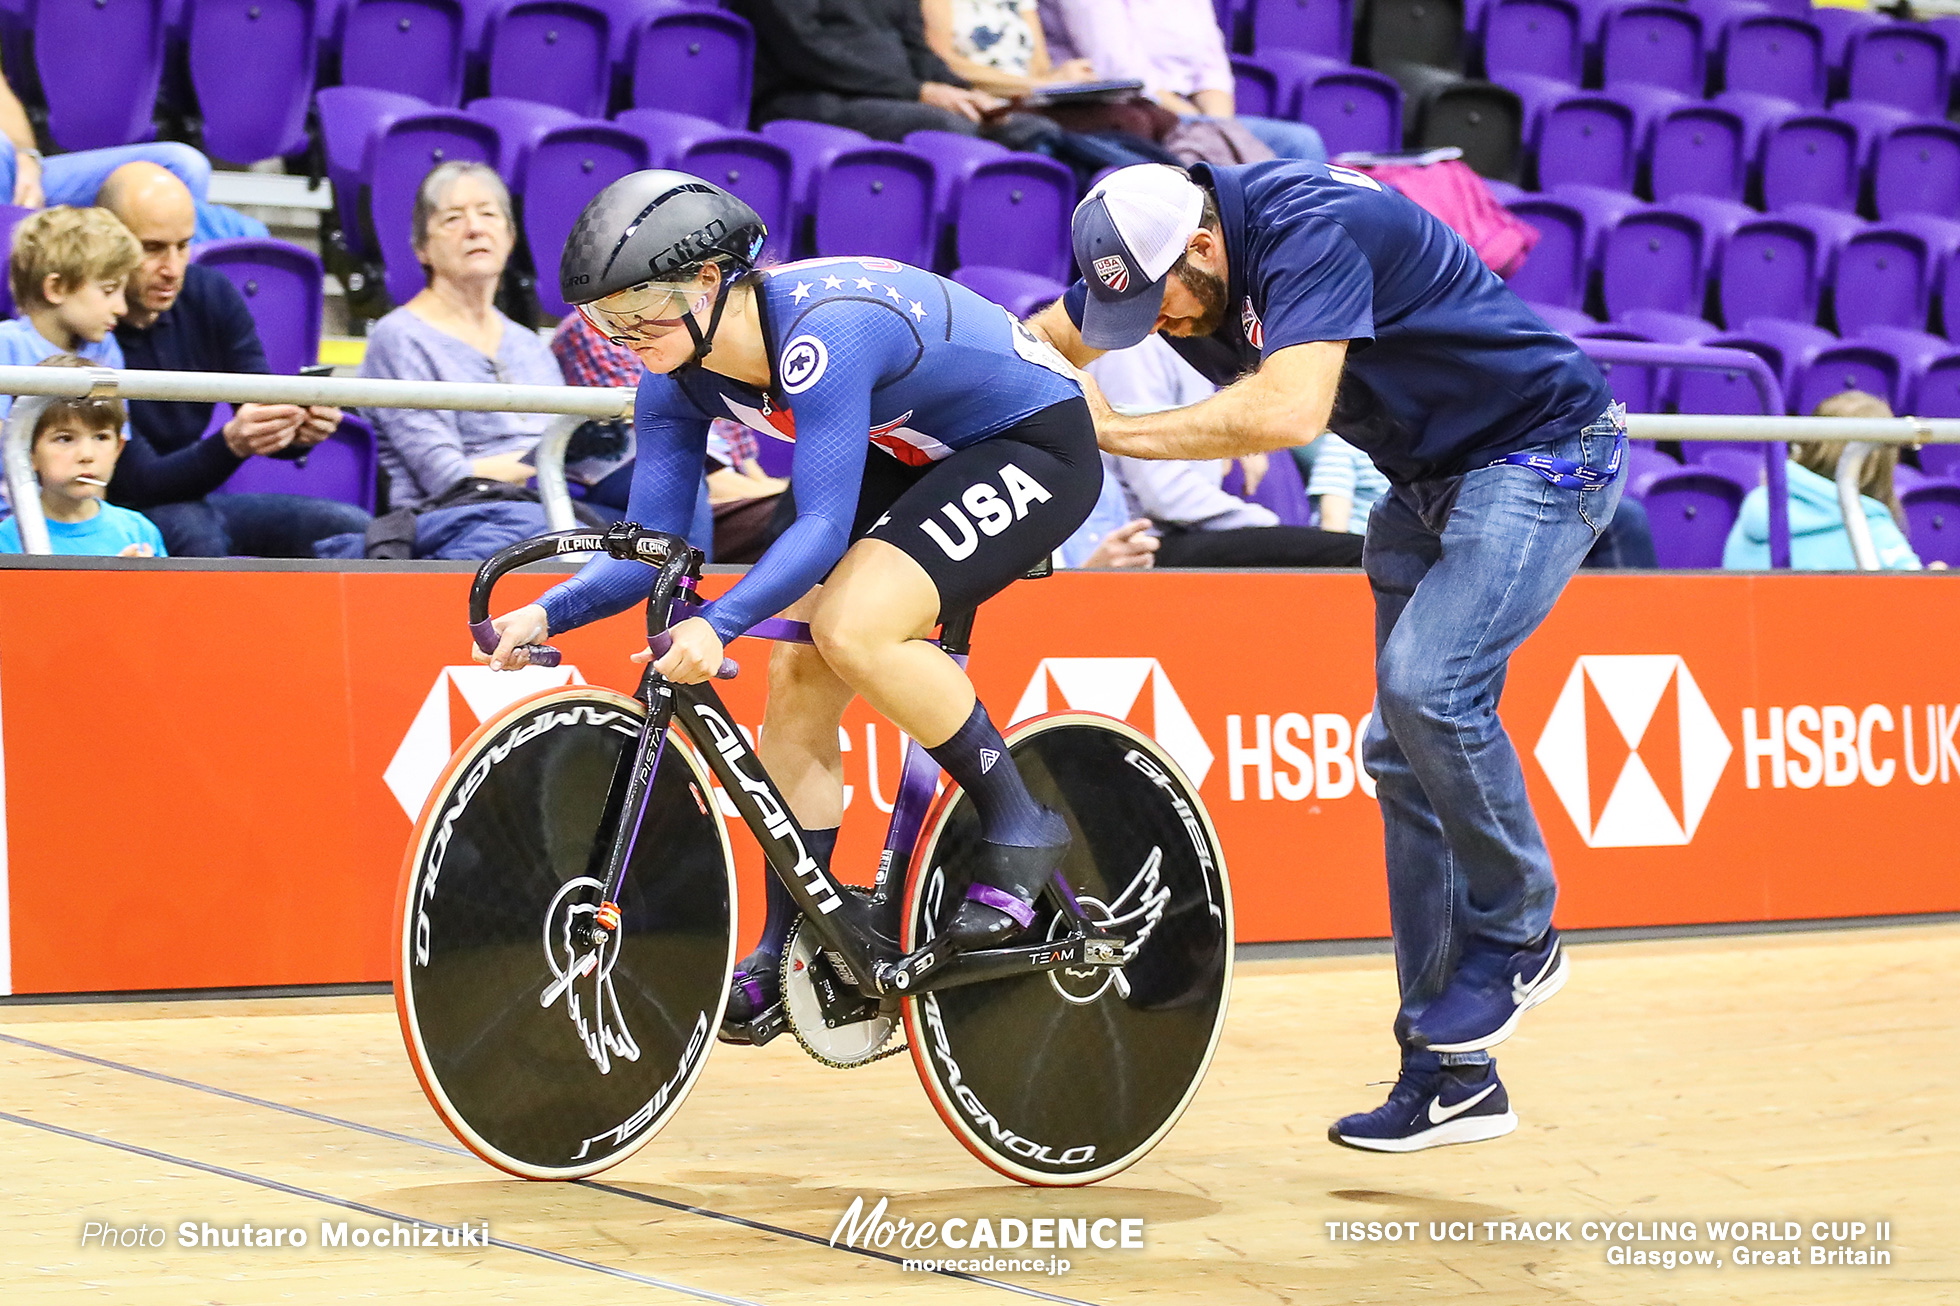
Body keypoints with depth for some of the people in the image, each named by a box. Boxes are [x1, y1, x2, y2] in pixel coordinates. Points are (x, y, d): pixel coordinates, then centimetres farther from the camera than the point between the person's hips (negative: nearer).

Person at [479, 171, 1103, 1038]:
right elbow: (650, 546, -7)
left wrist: (718, 626, -50)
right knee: (795, 678, -6)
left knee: (851, 630, -27)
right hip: (911, 457, 8)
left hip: (1035, 443, -8)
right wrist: (548, 613, -24)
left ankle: (1020, 829, -9)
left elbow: (823, 527, -38)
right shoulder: (681, 378, -9)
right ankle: (791, 947, 4)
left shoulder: (823, 331, -34)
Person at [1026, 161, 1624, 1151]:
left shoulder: (1310, 228, -30)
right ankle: (1450, 1069, 6)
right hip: (1425, 477, 9)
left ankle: (1518, 936, -3)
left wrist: (1115, 431, -34)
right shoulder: (1153, 254, -5)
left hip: (1543, 448, -9)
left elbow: (1288, 410, -42)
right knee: (1403, 752, 3)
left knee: (1428, 683, -27)